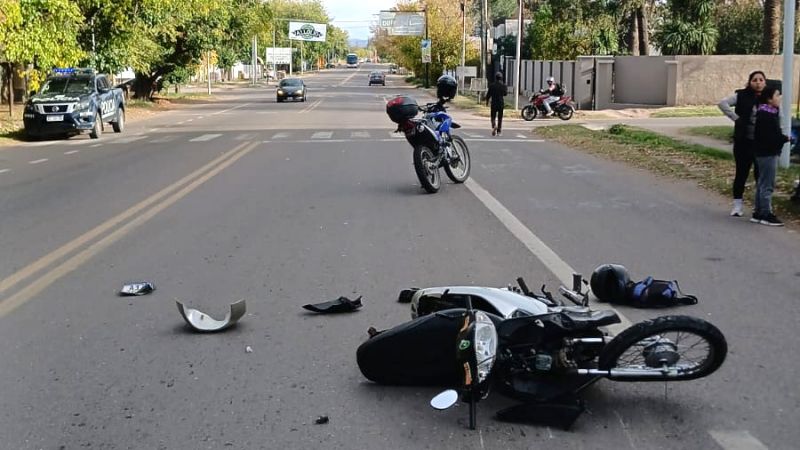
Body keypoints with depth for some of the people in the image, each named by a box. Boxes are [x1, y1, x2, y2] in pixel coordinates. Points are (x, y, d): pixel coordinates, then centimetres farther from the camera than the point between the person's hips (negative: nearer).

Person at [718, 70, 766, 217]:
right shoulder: (741, 96, -3)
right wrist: (736, 118, -13)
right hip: (744, 142, -1)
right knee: (741, 173, 7)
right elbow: (723, 103, -11)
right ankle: (737, 205, 15)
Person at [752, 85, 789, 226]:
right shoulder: (766, 116, -20)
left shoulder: (770, 113, 12)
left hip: (765, 152, 11)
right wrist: (785, 138, -12)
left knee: (762, 183, 14)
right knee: (767, 185, -4)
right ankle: (766, 215, 1)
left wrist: (782, 137, 1)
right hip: (767, 153, -11)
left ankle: (759, 213, 21)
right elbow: (771, 137, -24)